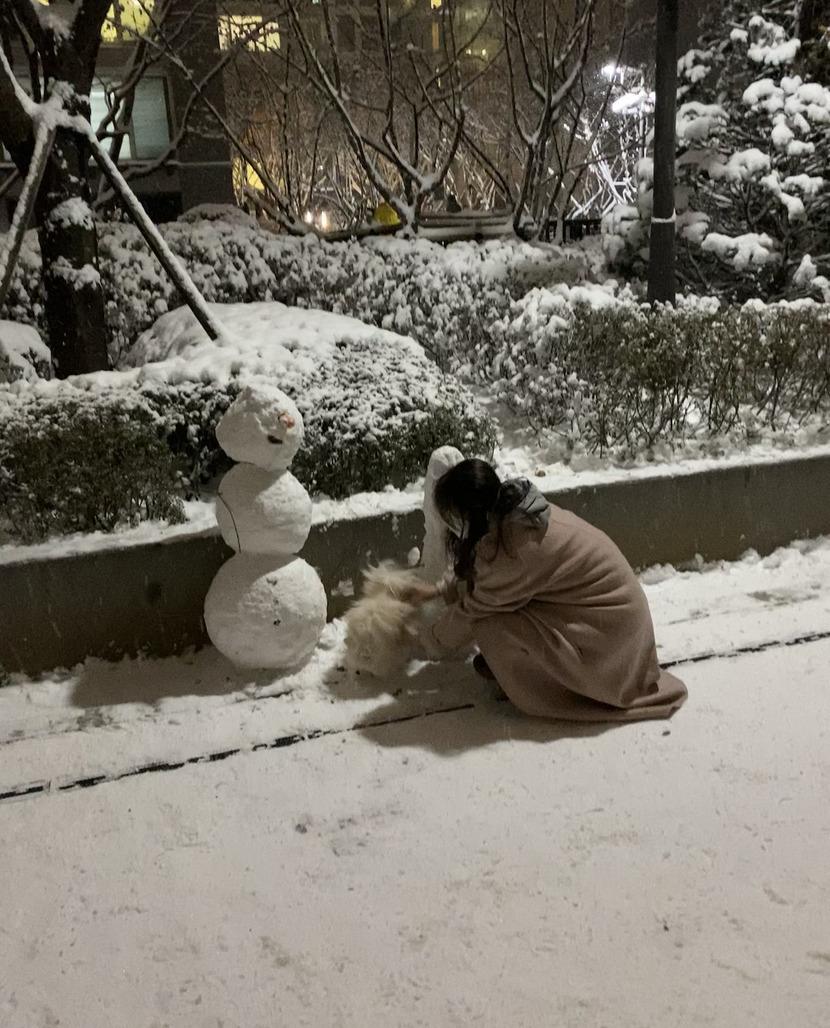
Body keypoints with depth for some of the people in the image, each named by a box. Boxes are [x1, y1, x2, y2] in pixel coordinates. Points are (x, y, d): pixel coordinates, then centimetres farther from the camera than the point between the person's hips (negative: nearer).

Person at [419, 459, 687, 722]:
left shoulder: (511, 546, -29)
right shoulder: (515, 513, -4)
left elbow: (473, 610, -14)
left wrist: (431, 641, 1)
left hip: (606, 632, -9)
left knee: (489, 625, -20)